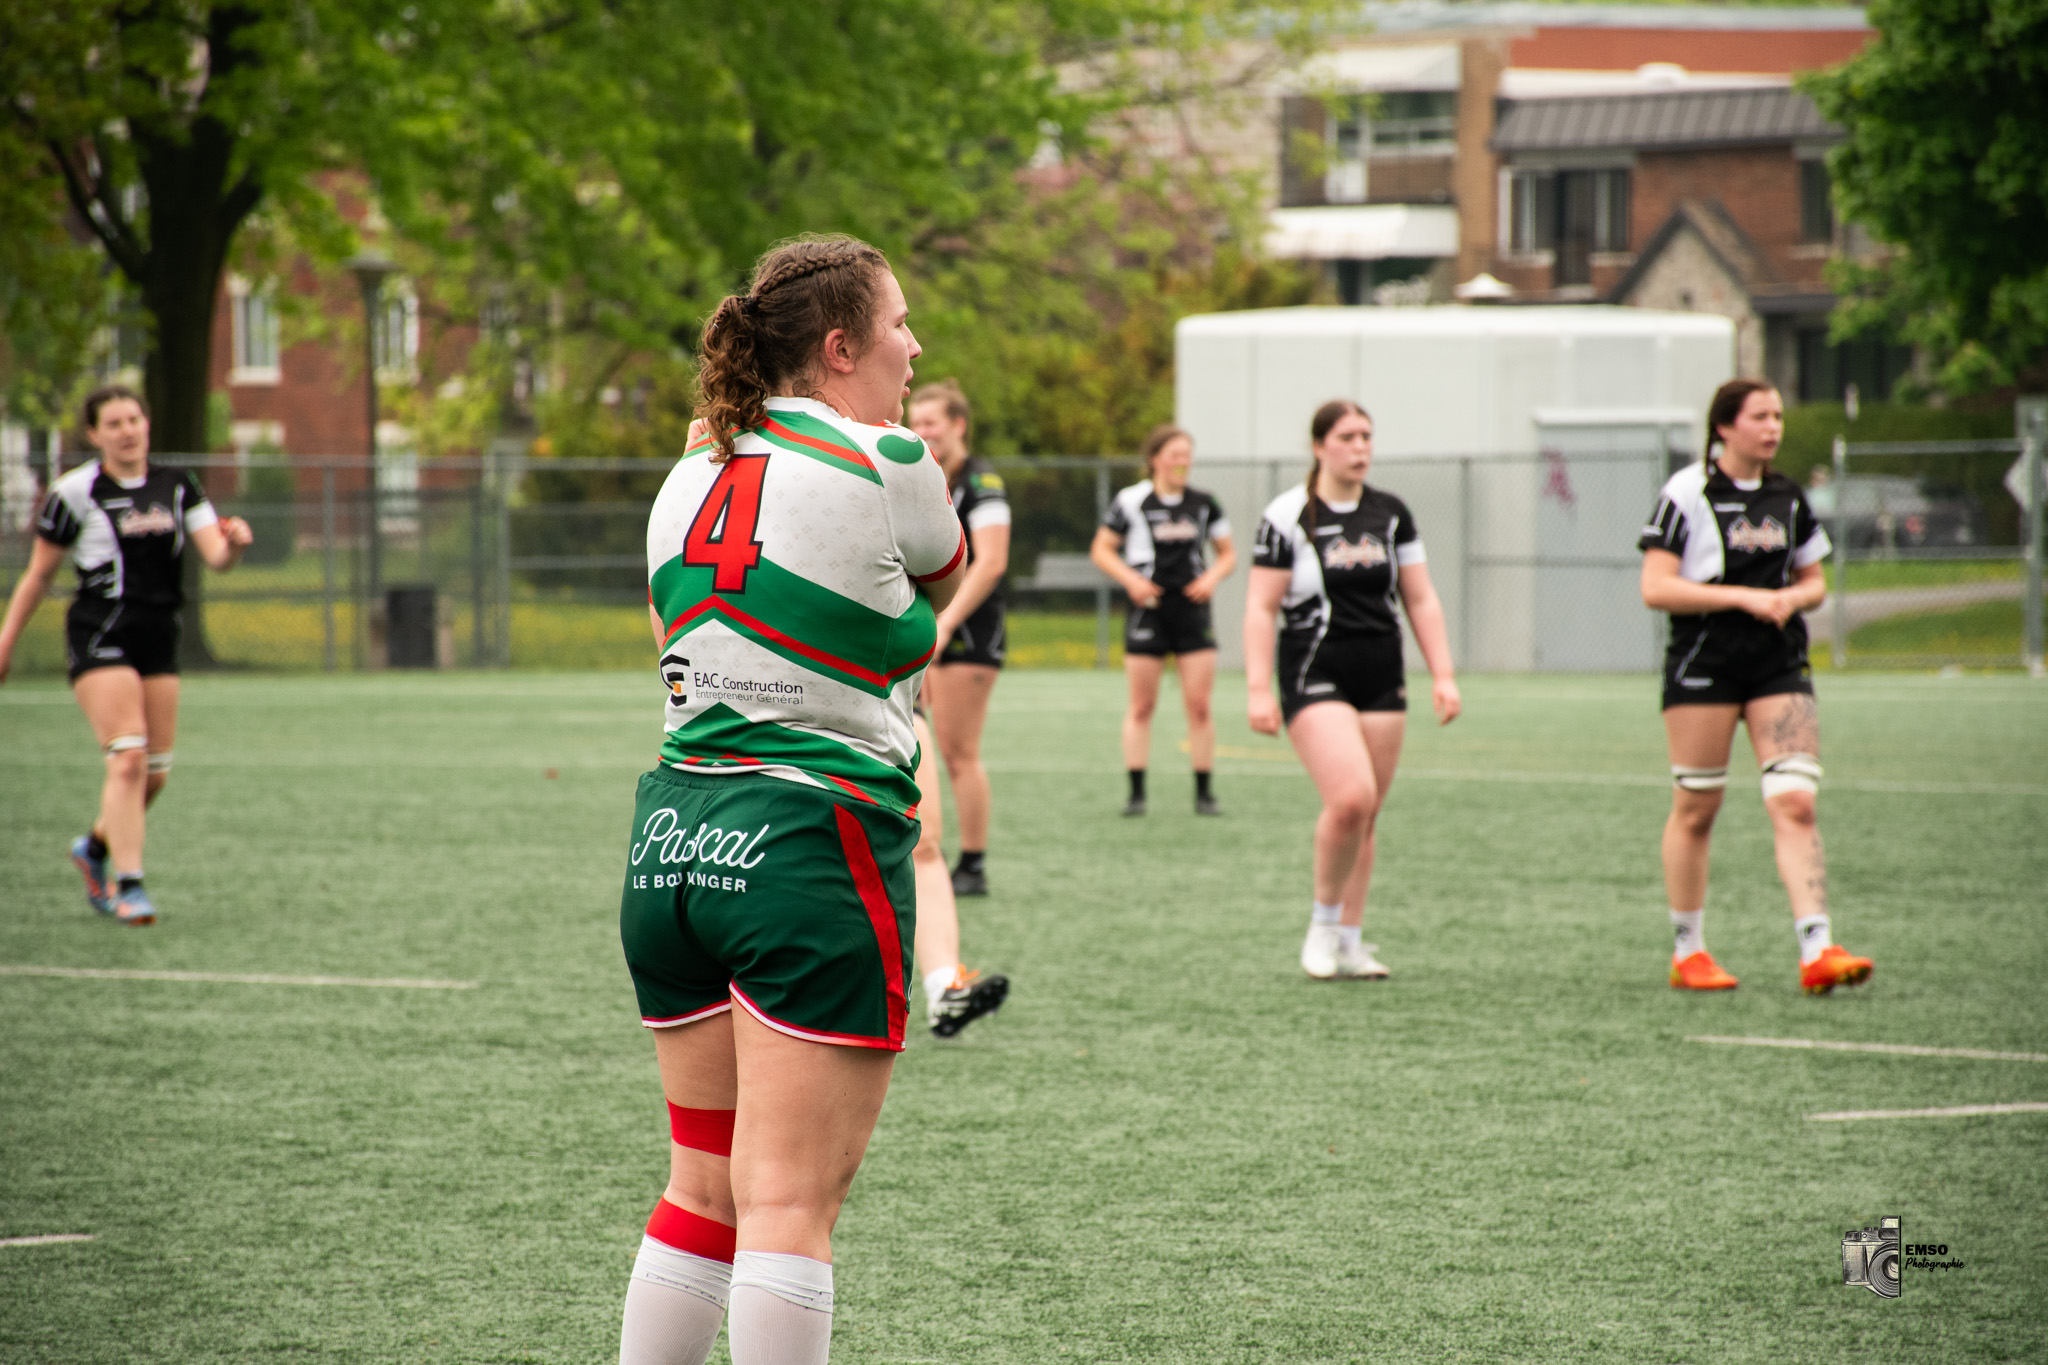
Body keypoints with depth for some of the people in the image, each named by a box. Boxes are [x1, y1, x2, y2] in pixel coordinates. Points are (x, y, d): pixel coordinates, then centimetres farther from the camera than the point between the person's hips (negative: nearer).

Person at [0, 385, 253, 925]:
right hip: (100, 637, -5)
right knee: (128, 759, -17)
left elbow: (216, 556, -1)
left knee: (156, 771, 7)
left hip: (159, 637, 5)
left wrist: (233, 542, -23)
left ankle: (96, 846, 32)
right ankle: (128, 885, -15)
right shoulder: (75, 492, -4)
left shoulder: (178, 487, 8)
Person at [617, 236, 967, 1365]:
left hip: (671, 840, 7)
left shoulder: (689, 480, 11)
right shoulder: (884, 465, -8)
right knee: (792, 1199, -6)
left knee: (704, 1182, 14)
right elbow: (945, 579, 11)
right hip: (816, 848, -7)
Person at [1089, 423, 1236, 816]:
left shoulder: (1203, 504, 7)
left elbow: (1228, 554, 15)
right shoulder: (1131, 501, -2)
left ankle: (1204, 793, 5)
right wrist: (1130, 579, -12)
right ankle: (1136, 792, 8)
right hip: (1148, 609, -2)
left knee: (1199, 705, -3)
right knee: (1141, 706, 1)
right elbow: (1101, 550, 3)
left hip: (1192, 608, 2)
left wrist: (1213, 577, -6)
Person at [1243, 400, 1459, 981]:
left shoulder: (1391, 514, 9)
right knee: (1351, 798, -21)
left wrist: (1443, 675, 5)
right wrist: (1259, 689, -12)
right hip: (1315, 678, -5)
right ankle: (1323, 923, -1)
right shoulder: (1288, 516, -5)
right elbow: (1261, 608, -5)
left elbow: (1421, 600, 13)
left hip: (1382, 682, 5)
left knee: (1366, 816, 5)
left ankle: (1349, 943, 15)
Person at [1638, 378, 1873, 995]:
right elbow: (1656, 588, -11)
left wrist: (1791, 597, -3)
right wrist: (1744, 597, -17)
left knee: (1796, 803, -9)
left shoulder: (1787, 497, 12)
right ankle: (1688, 951, 16)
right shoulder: (1688, 493, -5)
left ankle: (1816, 950, -15)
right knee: (1695, 808, 3)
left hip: (1780, 666, 4)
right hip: (1703, 665, -4)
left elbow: (1815, 581, 21)